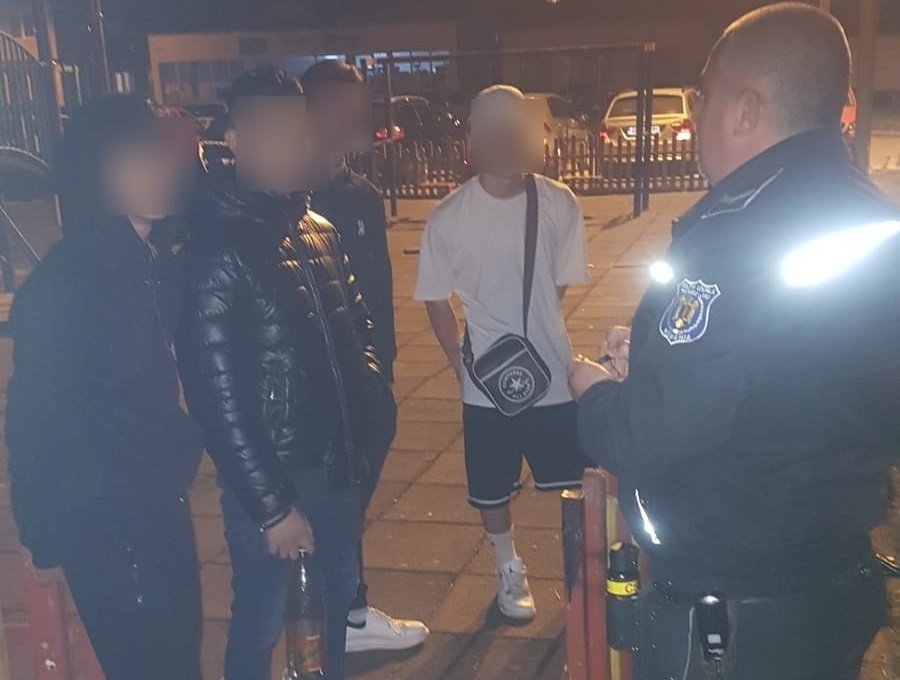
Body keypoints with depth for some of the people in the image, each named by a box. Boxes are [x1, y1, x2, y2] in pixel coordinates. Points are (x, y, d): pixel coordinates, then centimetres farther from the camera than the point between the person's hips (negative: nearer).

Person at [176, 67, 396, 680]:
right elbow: (219, 396, -19)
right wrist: (271, 506, -16)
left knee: (337, 597, 23)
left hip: (336, 463, 7)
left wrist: (371, 393, 2)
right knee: (261, 623, 9)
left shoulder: (318, 231, 6)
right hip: (272, 477, -7)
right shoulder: (216, 252, -18)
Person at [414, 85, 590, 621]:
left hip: (554, 375, 0)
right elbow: (438, 301, -1)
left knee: (576, 481, 10)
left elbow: (561, 287, 1)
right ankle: (510, 570, 41)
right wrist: (464, 365, -2)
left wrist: (531, 336, -4)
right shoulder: (448, 219, -10)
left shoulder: (560, 205, -9)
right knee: (493, 490, 16)